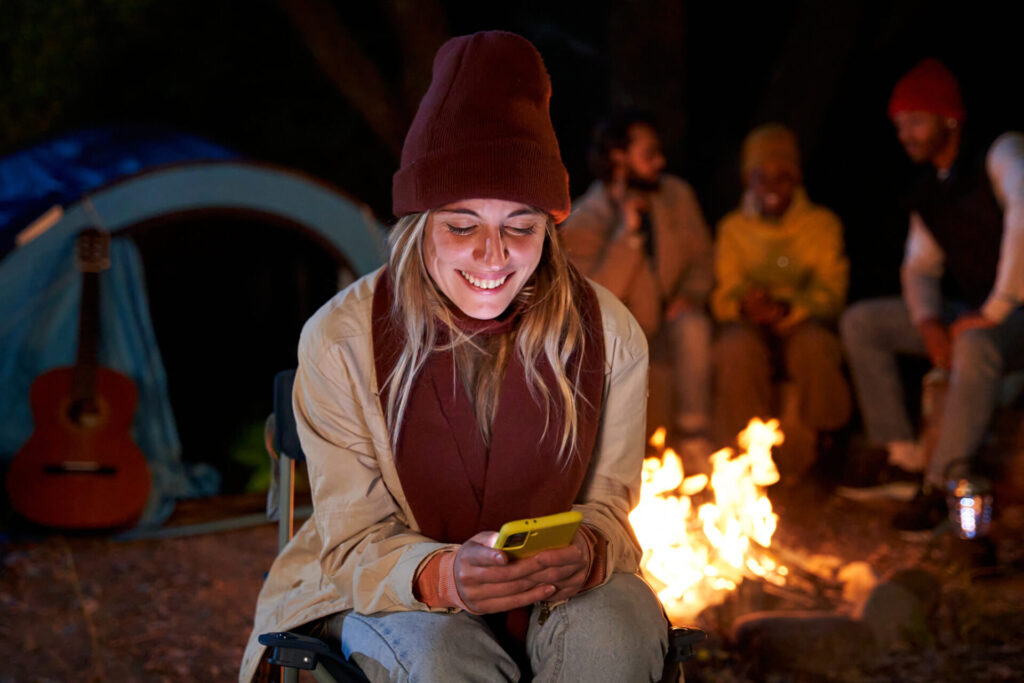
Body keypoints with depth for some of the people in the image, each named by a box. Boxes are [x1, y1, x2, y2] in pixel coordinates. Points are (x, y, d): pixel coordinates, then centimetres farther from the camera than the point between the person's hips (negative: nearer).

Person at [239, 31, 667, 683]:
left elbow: (605, 505, 0)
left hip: (554, 591, 2)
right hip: (384, 595, -1)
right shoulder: (340, 341, -13)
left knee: (615, 629, -32)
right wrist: (441, 576, -36)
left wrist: (585, 554, -28)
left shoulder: (608, 334, -8)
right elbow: (356, 541, -11)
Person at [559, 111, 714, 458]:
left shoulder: (676, 194, 1)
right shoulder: (582, 224, -12)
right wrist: (628, 231, -27)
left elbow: (700, 257, 13)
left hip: (669, 336, 3)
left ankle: (694, 441, -25)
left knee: (692, 325, -31)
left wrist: (690, 295, -9)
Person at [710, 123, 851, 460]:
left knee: (813, 346, -37)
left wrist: (786, 309, -20)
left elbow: (830, 293, 1)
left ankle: (824, 443, -19)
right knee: (738, 350, -35)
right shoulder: (733, 228, 14)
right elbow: (723, 296, 7)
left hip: (804, 322, -1)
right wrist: (744, 307, -19)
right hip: (749, 325, 1)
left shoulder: (823, 224, 10)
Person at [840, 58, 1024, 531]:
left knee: (975, 346, -40)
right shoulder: (928, 193, 12)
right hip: (969, 316, 8)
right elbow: (920, 266, 13)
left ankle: (940, 487, -34)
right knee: (861, 322, 1)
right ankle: (903, 456, -4)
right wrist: (928, 321, -9)